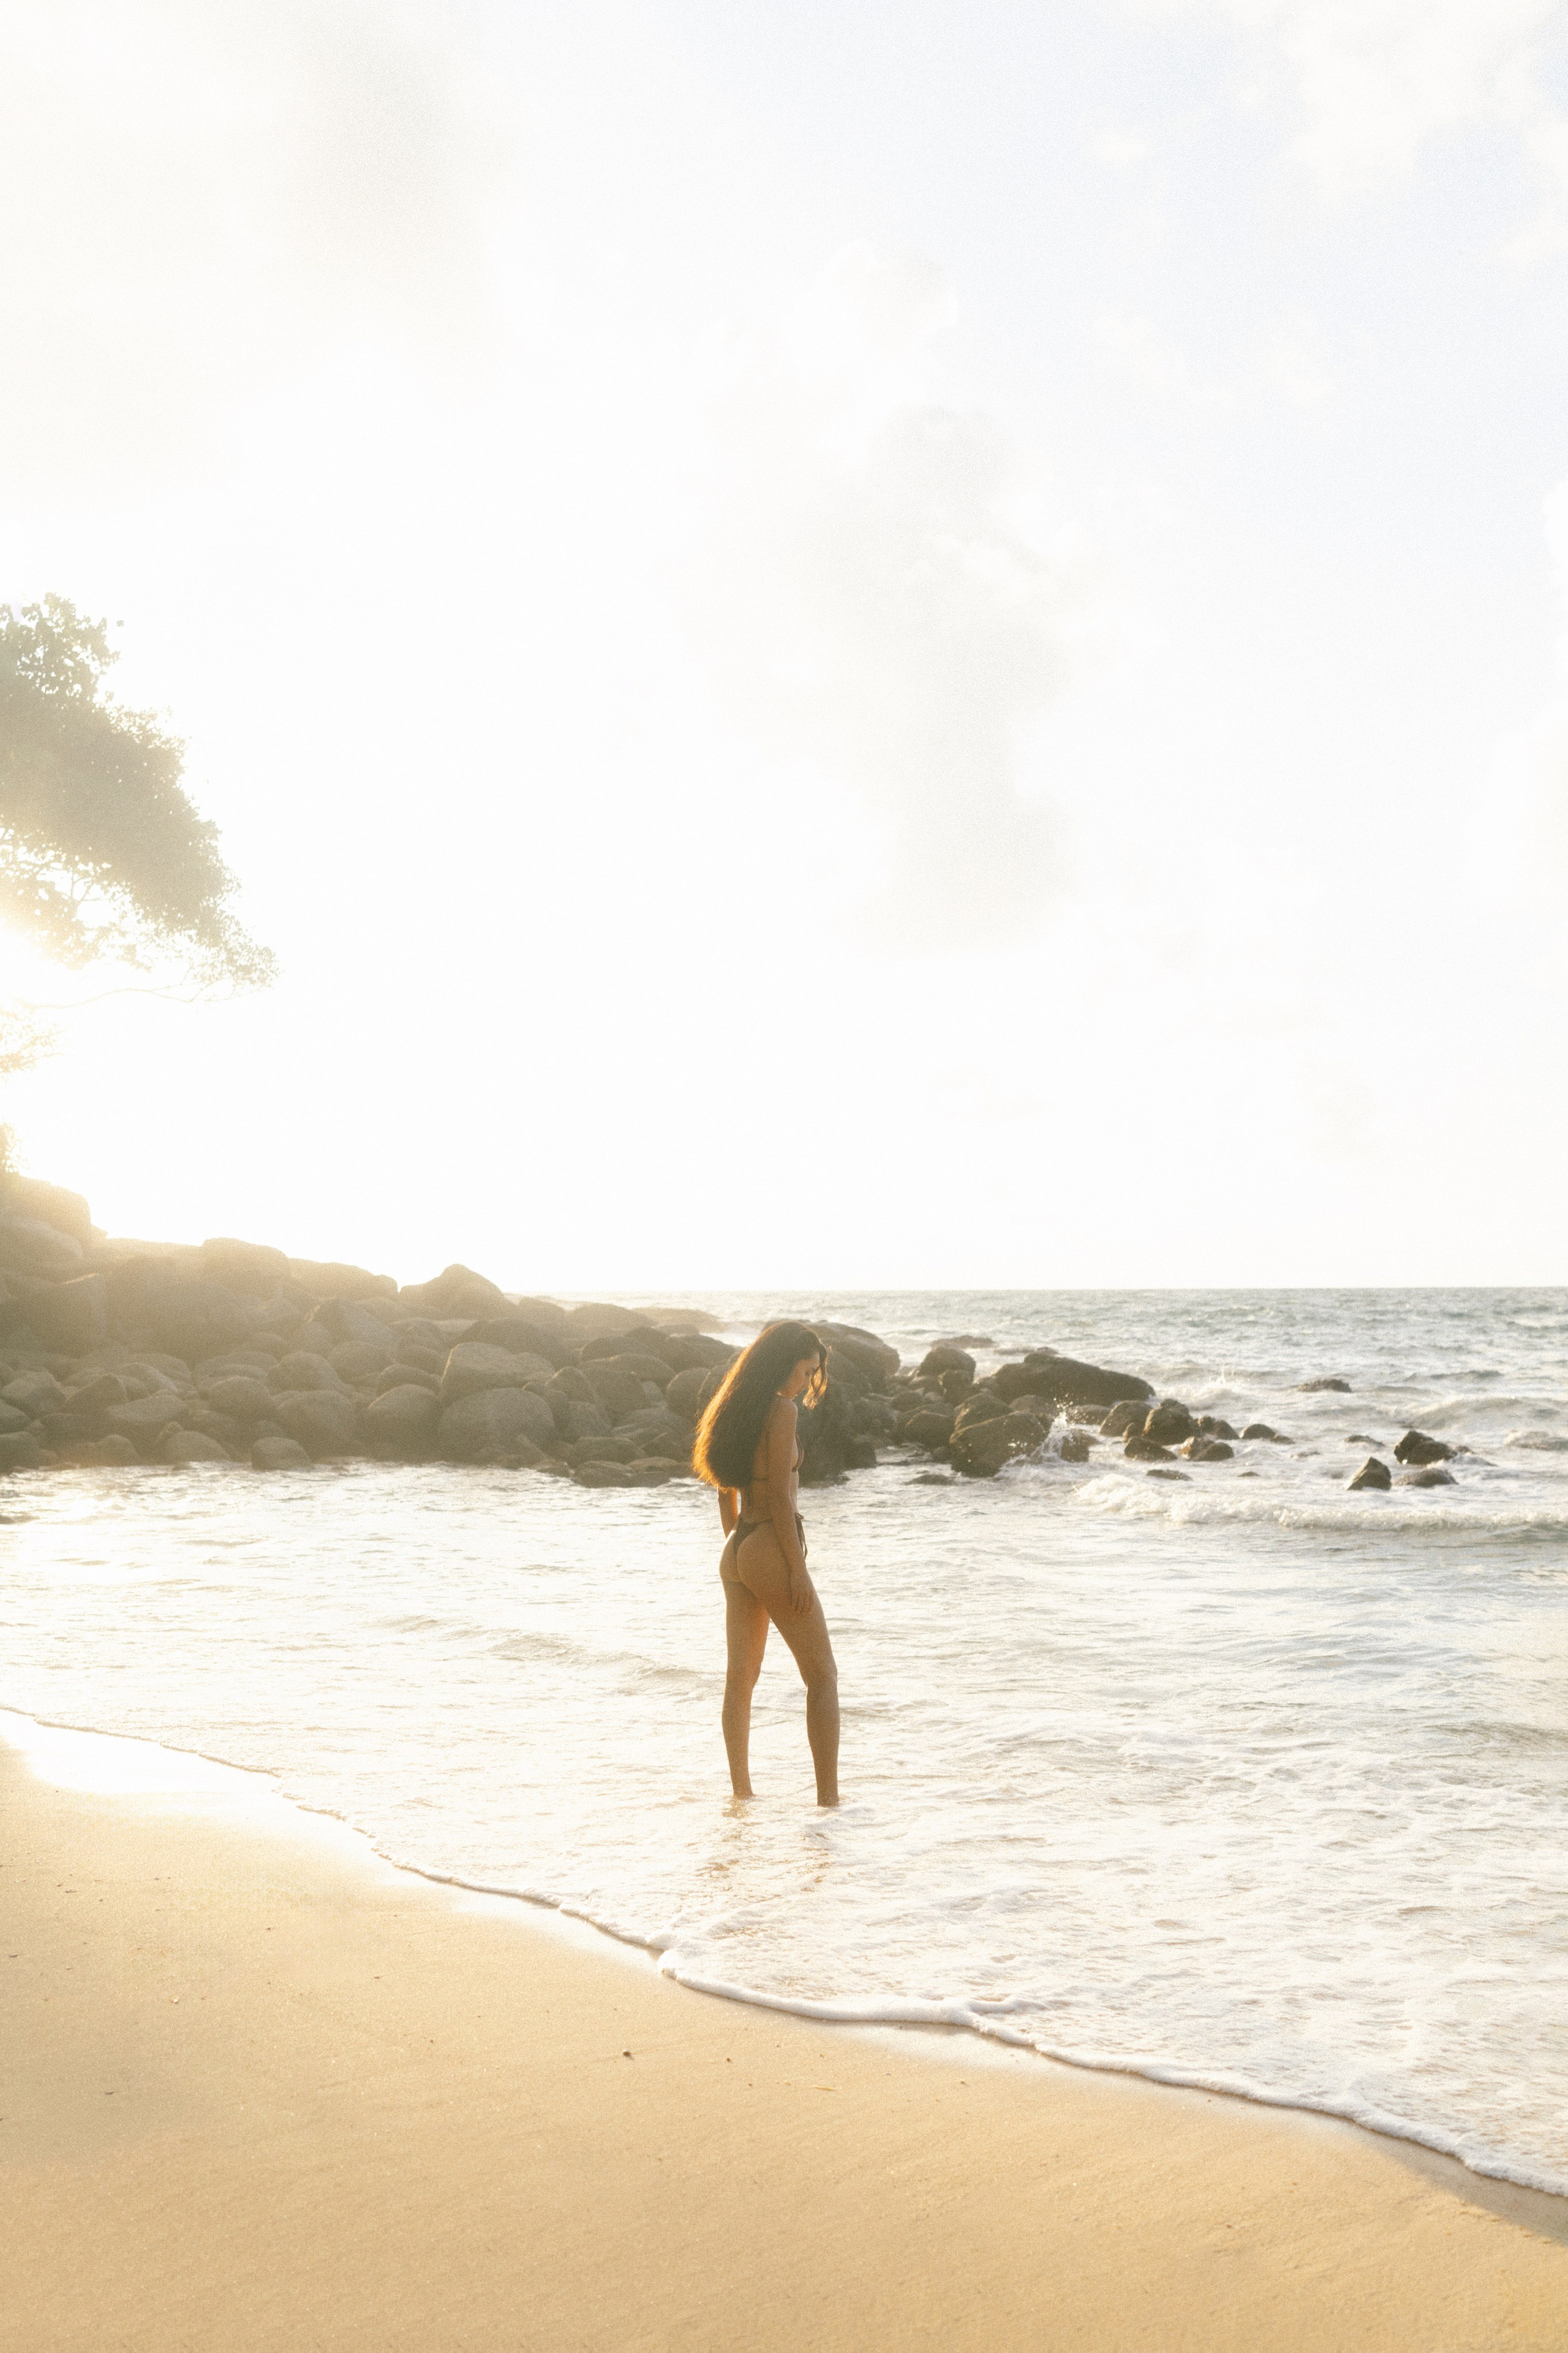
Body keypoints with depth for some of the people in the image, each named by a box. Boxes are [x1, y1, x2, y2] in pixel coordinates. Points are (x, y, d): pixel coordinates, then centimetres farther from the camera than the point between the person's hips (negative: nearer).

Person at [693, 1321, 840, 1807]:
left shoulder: (736, 1409, 13)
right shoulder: (781, 1409, -13)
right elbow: (779, 1494, -17)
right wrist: (798, 1567, -15)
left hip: (736, 1552, 9)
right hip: (772, 1550, -9)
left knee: (741, 1679, 12)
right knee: (823, 1677, -2)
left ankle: (740, 1793, 18)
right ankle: (828, 1798, -5)